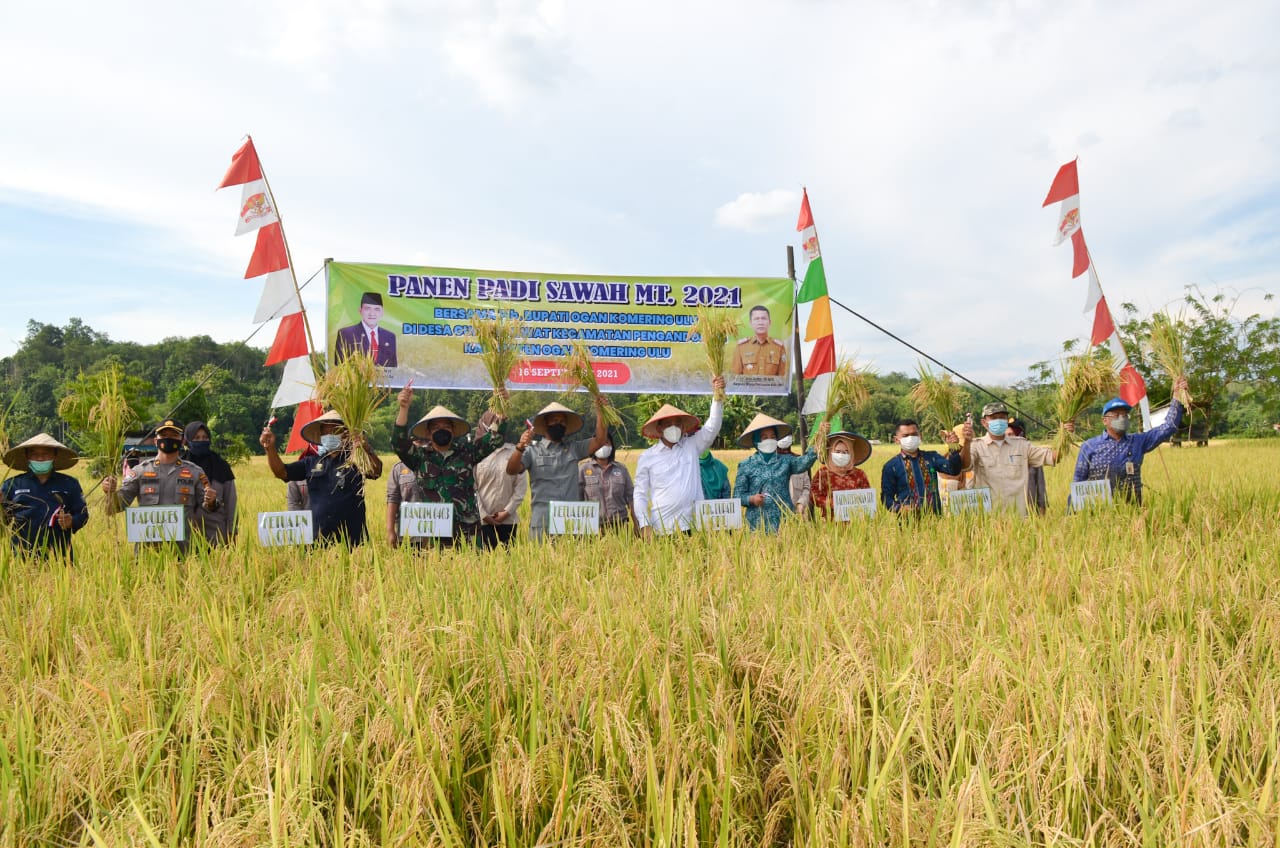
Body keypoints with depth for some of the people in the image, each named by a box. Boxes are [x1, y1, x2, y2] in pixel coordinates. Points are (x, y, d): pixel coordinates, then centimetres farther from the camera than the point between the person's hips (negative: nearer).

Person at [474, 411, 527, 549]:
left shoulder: (514, 451, 3)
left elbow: (521, 485, 1)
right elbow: (472, 488, -2)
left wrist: (507, 511, -5)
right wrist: (483, 514, -6)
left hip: (508, 519, 2)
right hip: (482, 520, -1)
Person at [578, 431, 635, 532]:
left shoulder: (621, 469, 10)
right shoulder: (583, 469, 3)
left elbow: (631, 497, 11)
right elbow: (576, 499, 3)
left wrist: (636, 525, 5)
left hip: (620, 525, 2)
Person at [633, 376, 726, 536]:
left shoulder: (692, 446, 9)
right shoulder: (647, 457, 5)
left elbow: (712, 427, -2)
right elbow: (639, 494, 5)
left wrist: (718, 396, -13)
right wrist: (645, 525, -5)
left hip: (692, 526, 1)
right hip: (661, 528, -1)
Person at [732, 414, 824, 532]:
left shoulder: (785, 461, 5)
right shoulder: (746, 465, 3)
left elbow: (805, 461, -14)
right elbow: (738, 495, 4)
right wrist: (751, 499, -16)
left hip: (784, 521, 1)